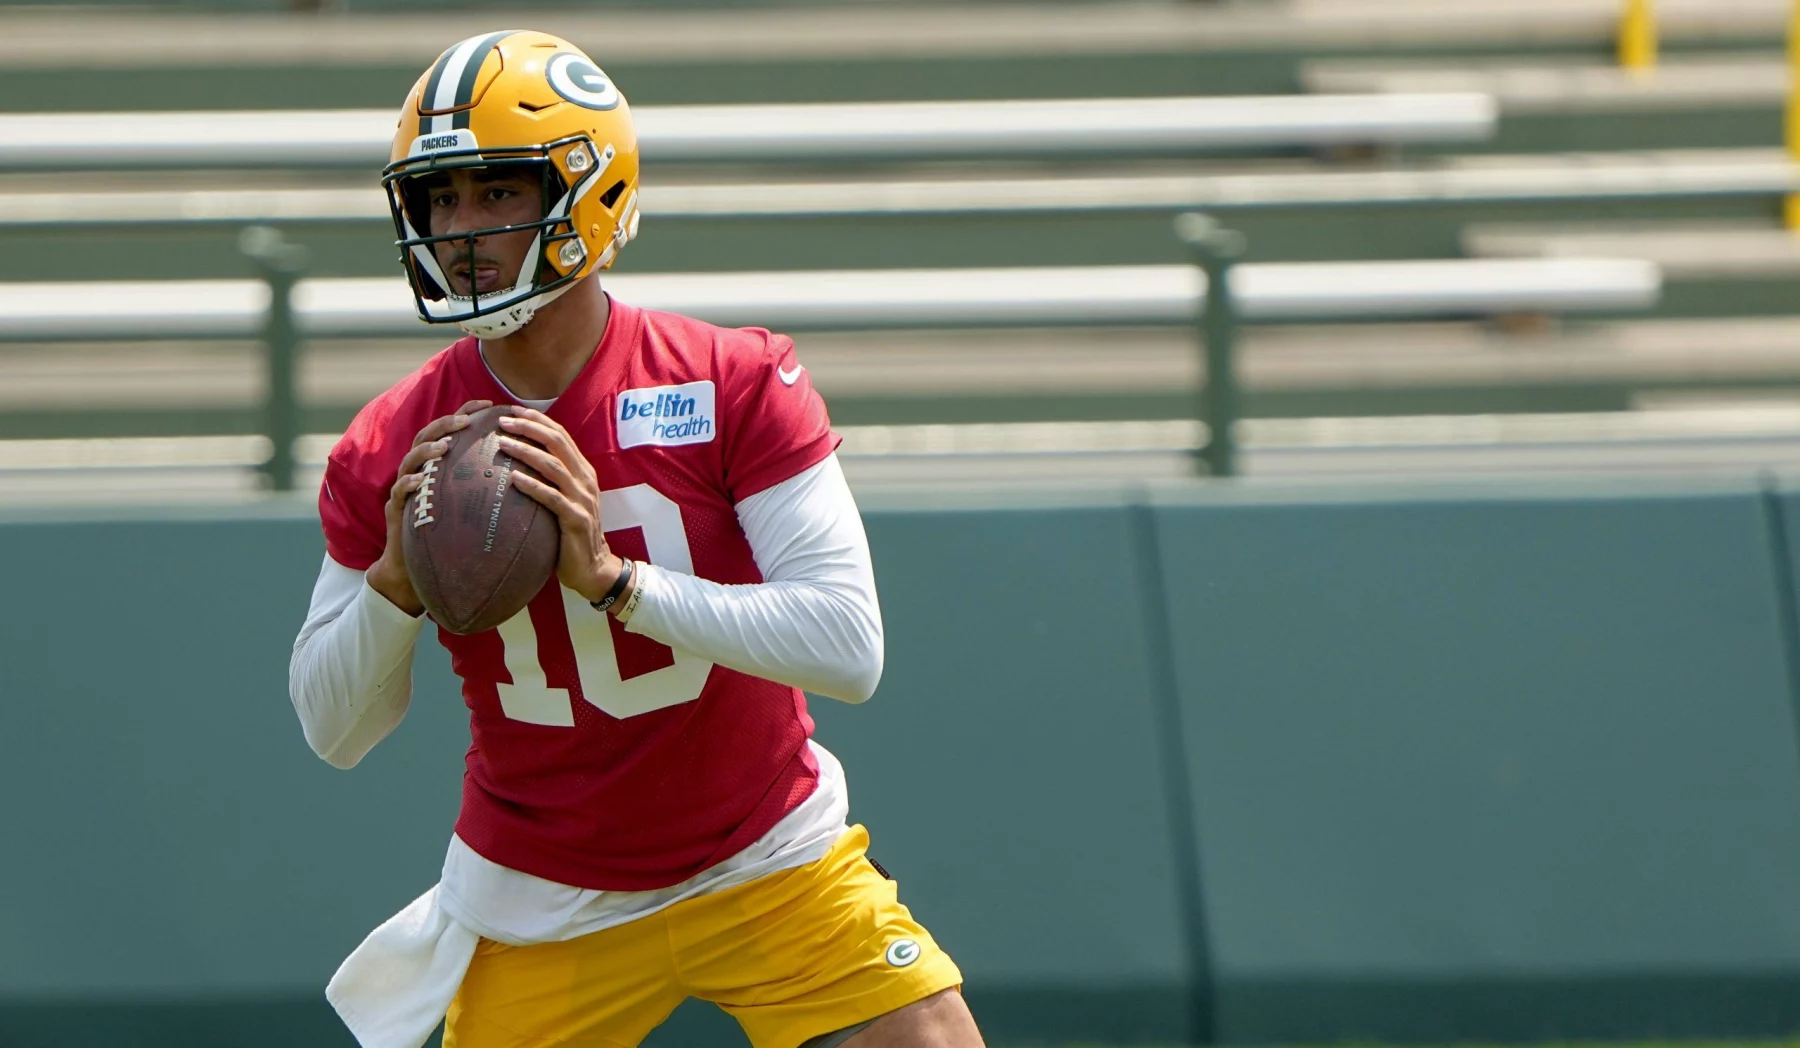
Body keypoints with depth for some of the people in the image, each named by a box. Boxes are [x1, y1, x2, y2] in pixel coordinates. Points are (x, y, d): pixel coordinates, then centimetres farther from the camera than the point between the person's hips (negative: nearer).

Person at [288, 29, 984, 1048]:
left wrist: (613, 577, -31)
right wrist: (397, 579, -19)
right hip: (539, 913, 1)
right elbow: (334, 731, 0)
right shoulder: (391, 452, -7)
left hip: (772, 869, -1)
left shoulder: (737, 385, -14)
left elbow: (849, 649, -23)